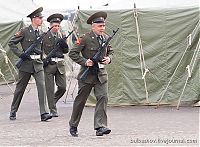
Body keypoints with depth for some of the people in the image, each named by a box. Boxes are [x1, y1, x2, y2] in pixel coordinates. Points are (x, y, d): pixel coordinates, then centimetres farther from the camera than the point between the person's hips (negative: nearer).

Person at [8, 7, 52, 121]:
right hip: (26, 64, -4)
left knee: (42, 86, -12)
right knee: (20, 88, 8)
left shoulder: (40, 33, 9)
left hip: (38, 64, 4)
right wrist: (20, 54, -15)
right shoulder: (25, 32, -7)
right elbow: (11, 43, -6)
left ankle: (44, 113, -16)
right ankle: (13, 111, 26)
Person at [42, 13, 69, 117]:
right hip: (49, 65, -4)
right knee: (50, 89, -2)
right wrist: (43, 59, -10)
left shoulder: (62, 36, 9)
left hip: (60, 65, 4)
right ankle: (53, 110, 4)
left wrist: (63, 44, -9)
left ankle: (52, 101, 25)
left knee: (62, 87, 0)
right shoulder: (45, 36, -3)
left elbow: (66, 51, 11)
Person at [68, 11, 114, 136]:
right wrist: (85, 61, -21)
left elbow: (110, 52, 22)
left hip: (101, 74, 4)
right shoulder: (86, 39, -11)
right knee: (81, 100, 6)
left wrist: (109, 58, 0)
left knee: (103, 98, -12)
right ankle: (73, 126, 24)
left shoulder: (106, 38, 6)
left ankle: (100, 127, -15)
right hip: (87, 74, -4)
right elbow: (72, 53, -10)